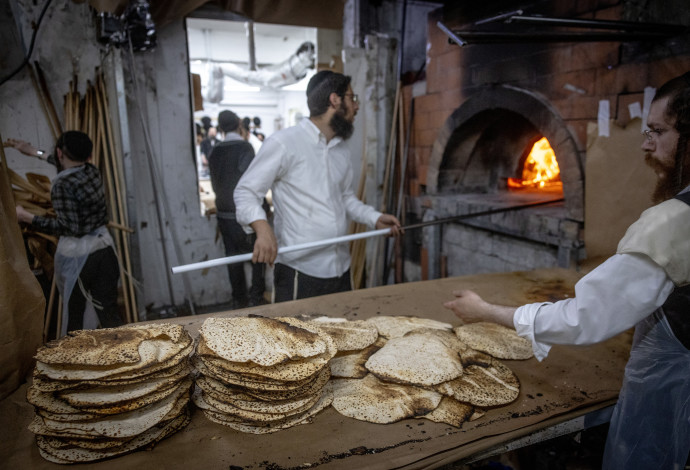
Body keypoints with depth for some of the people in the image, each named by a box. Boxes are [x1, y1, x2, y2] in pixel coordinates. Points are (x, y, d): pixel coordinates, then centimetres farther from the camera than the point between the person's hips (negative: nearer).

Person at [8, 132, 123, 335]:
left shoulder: (62, 185, -16)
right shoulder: (92, 171, 3)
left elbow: (69, 227, -21)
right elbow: (72, 166, 26)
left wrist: (27, 217, -17)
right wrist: (35, 152, 35)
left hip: (77, 255, -6)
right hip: (104, 247, 6)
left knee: (73, 315, 12)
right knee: (109, 311, 8)